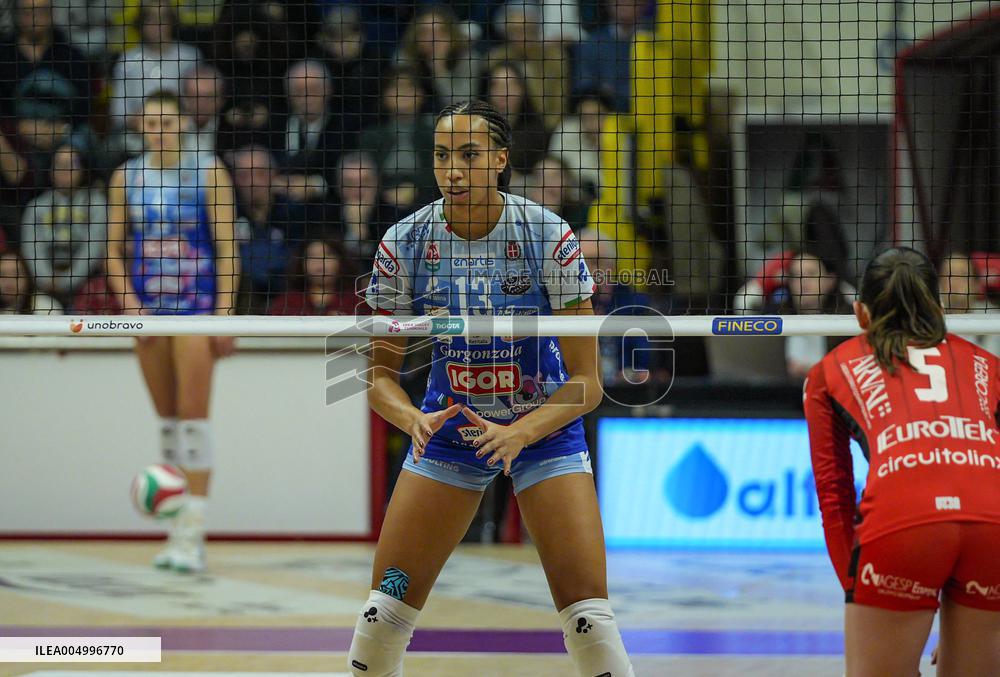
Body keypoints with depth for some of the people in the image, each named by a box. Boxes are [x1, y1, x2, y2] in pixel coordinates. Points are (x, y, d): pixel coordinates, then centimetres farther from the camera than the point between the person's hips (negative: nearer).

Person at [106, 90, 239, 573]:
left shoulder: (208, 172, -3)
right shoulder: (125, 178, 7)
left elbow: (227, 248, -4)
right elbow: (114, 251, 9)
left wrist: (224, 315, -10)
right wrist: (130, 306, -5)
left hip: (197, 305, -4)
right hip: (148, 309, 4)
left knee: (194, 416, -10)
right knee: (166, 419, 8)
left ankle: (193, 533, -13)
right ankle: (177, 528, 14)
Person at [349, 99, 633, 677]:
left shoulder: (548, 237, -19)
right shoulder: (405, 243, -12)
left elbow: (586, 381, -16)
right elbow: (382, 373, -5)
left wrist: (518, 434, -31)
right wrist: (414, 420, -27)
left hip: (545, 423, -2)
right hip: (448, 428, 2)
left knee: (589, 616, -16)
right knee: (385, 609, -5)